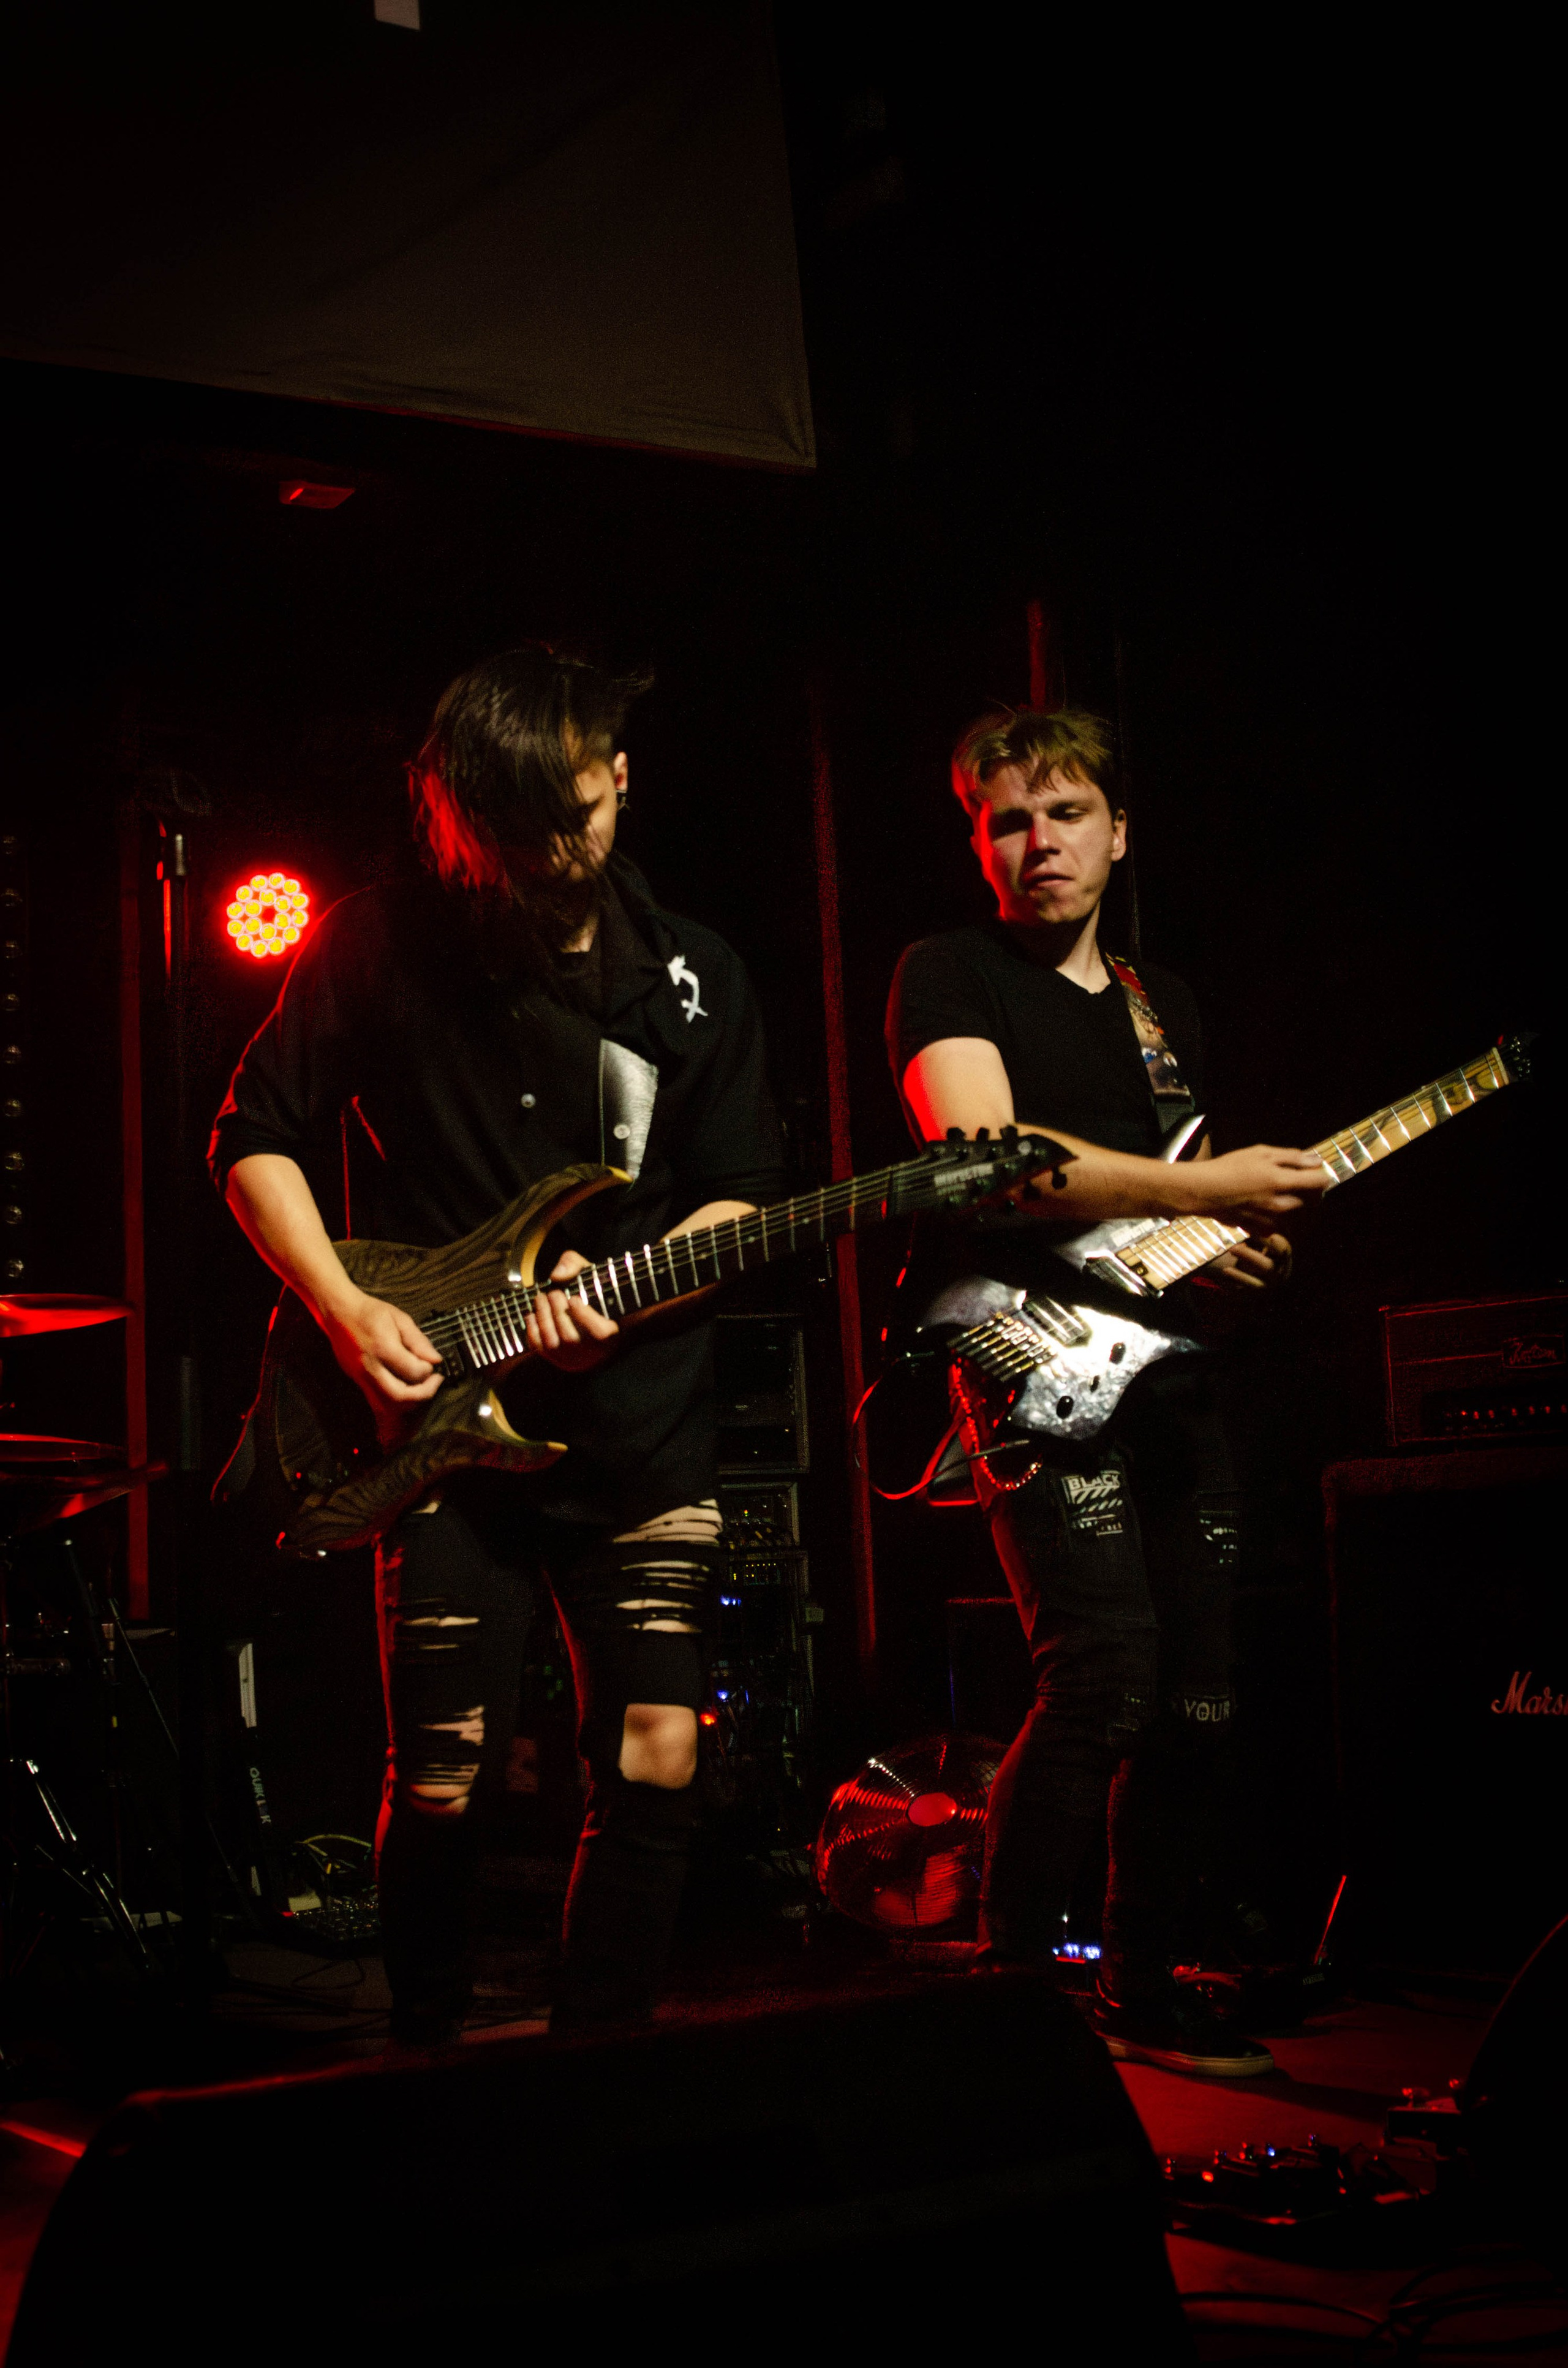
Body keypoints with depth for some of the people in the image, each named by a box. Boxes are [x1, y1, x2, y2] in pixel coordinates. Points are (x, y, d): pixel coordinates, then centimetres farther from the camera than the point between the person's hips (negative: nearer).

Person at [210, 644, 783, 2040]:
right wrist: (345, 1311, -9)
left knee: (657, 1766, 0)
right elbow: (256, 1139, 4)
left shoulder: (695, 978, 6)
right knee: (446, 1781, -2)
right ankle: (427, 2063, 21)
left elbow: (743, 1195, 6)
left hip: (646, 1430, 2)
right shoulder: (380, 949, -1)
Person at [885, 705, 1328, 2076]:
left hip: (1169, 1378, 7)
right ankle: (1010, 1985, -5)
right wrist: (1200, 1189, -23)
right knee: (1105, 1676, -19)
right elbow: (985, 1155, -20)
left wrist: (1238, 1240, 4)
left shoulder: (1164, 1006, 20)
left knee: (1199, 1694, 8)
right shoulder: (950, 978, -2)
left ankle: (1146, 1993, 22)